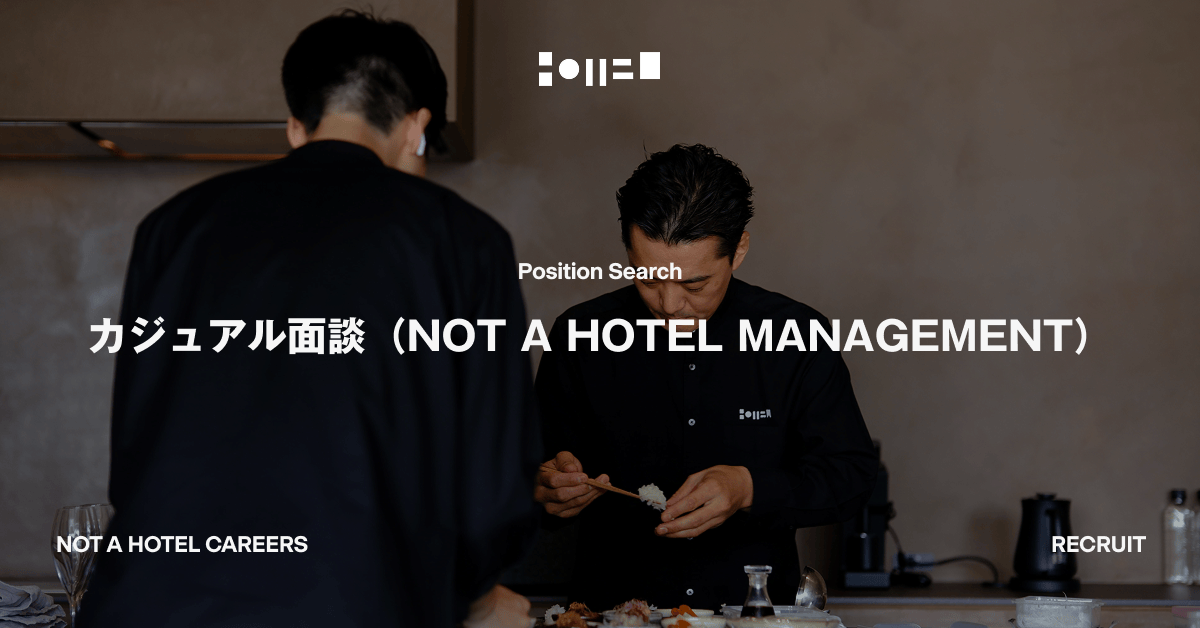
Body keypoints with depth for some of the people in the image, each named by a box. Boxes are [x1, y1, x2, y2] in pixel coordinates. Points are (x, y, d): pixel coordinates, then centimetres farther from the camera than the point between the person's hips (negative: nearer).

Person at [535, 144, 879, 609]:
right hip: (614, 610, 4)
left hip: (758, 608, -3)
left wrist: (749, 490, -15)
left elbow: (851, 473, 2)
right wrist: (553, 491, -13)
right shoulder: (579, 338, 1)